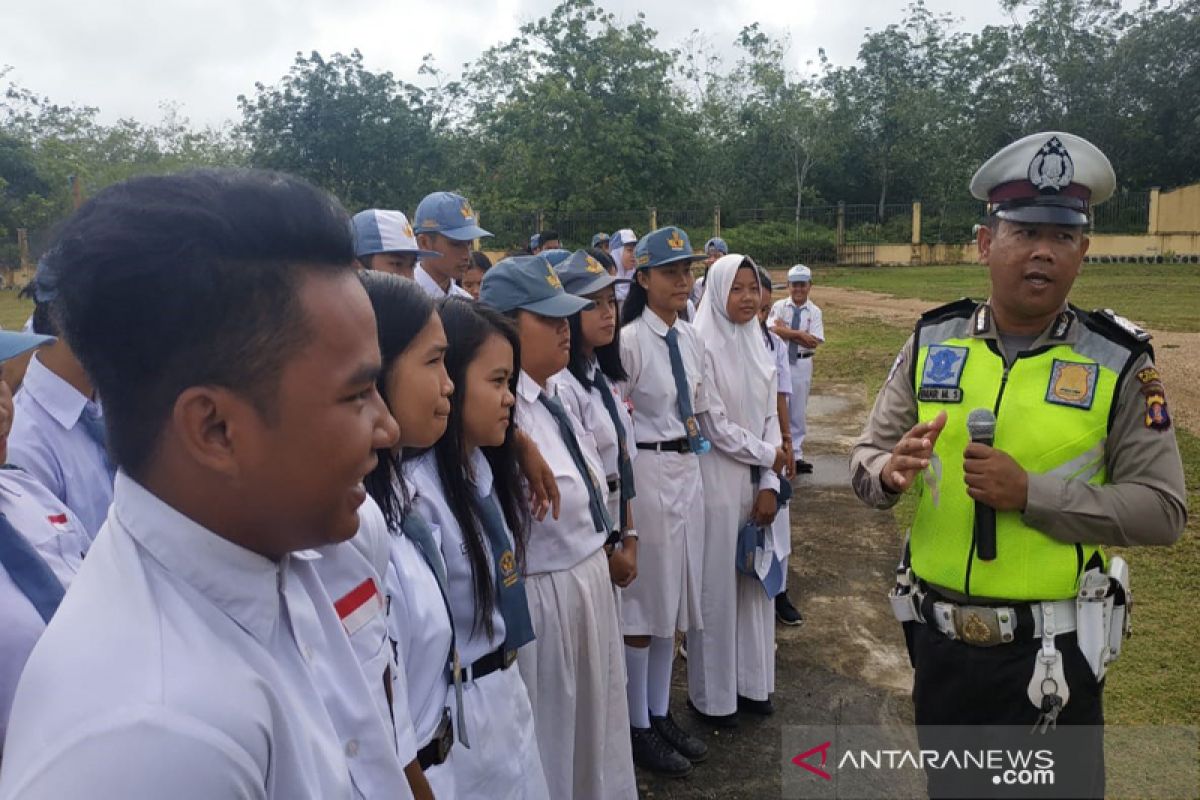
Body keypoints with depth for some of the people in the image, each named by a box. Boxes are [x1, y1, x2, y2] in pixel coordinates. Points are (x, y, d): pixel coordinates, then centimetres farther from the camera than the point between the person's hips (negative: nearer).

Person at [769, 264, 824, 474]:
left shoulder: (814, 312, 0)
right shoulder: (779, 307, -1)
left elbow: (813, 343, -11)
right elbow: (773, 331, -17)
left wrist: (786, 331, -13)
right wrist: (800, 334, -19)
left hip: (802, 364, 1)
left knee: (798, 411, 9)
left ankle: (796, 454, 19)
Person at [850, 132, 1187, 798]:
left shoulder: (1119, 362, -8)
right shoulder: (931, 341, -2)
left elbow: (1162, 510, -10)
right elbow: (865, 460, 0)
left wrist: (1031, 493, -22)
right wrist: (890, 472, -23)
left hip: (1051, 651, -2)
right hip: (939, 638, 3)